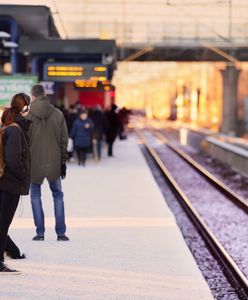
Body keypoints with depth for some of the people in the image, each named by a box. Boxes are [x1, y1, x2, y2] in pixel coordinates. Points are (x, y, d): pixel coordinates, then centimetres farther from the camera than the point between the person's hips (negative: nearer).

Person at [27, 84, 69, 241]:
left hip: (34, 162, -2)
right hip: (54, 162, 2)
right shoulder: (58, 114, 1)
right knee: (58, 195, 12)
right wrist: (63, 162, 10)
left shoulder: (28, 115, -6)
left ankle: (40, 232, 5)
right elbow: (64, 140, 3)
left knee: (35, 196, 9)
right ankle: (61, 232, 8)